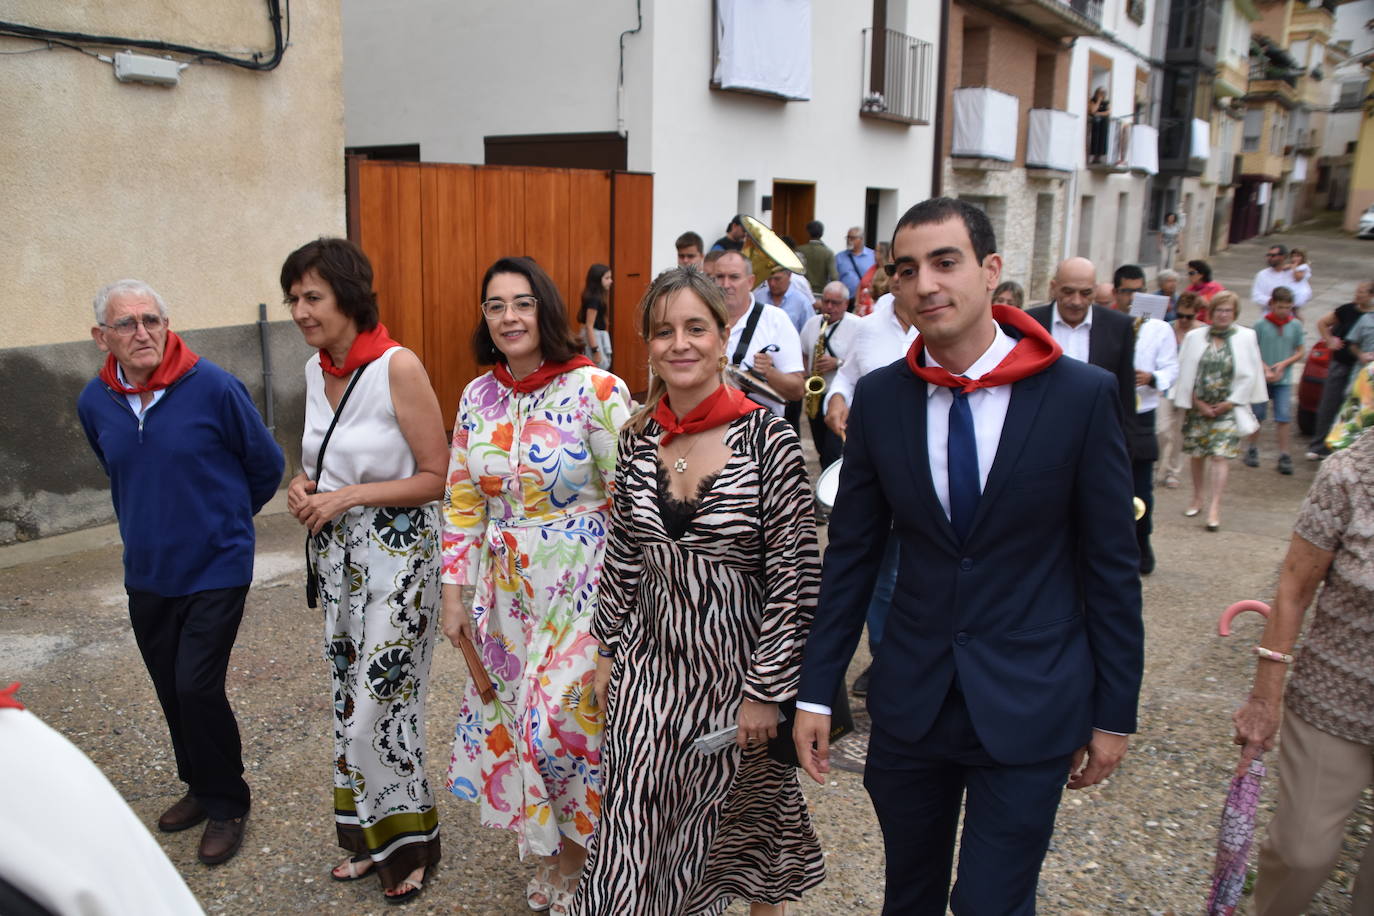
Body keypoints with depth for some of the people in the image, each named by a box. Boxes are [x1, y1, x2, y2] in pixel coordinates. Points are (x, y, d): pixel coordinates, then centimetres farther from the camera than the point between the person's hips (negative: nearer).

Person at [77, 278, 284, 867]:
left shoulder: (213, 387, -17)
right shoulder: (94, 402, -2)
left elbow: (266, 463, -4)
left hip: (216, 568, -5)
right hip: (146, 571, 5)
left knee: (197, 686, -9)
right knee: (171, 690, 14)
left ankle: (226, 804, 12)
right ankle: (201, 786, 35)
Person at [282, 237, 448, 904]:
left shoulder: (398, 367, -16)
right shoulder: (314, 370, 6)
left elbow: (437, 477, -15)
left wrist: (348, 496, -18)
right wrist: (302, 487, -1)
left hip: (398, 554, -7)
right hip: (336, 554, 7)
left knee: (380, 704, -1)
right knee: (350, 698, 15)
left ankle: (406, 842, 22)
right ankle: (370, 836, 32)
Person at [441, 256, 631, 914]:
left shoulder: (595, 390, -13)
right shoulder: (477, 398, 4)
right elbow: (462, 502, 8)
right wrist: (455, 591, 6)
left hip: (581, 589, -5)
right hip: (506, 590, 5)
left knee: (562, 718, -2)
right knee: (513, 717, 12)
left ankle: (576, 856, 27)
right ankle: (549, 851, 36)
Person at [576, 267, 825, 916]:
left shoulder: (767, 438, -15)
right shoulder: (638, 439, 0)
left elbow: (796, 575, -14)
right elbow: (621, 558, 9)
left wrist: (766, 691, -13)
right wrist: (607, 654, 10)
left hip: (736, 666, -3)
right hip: (650, 667, 4)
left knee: (745, 825, 17)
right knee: (634, 835, 8)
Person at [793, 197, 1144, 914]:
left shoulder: (1082, 395, -10)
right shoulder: (879, 398, -3)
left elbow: (1112, 563, -4)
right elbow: (850, 552, 2)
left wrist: (1114, 712, -1)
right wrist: (815, 692, 2)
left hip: (1029, 707, -2)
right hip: (910, 697, 3)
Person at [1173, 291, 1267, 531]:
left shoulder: (1246, 337, 0)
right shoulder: (1195, 337, 2)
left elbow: (1248, 376, 0)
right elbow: (1185, 373, 2)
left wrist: (1229, 403, -5)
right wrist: (1198, 403, -3)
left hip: (1227, 408, -2)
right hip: (1198, 407, 2)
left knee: (1219, 456, -10)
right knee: (1196, 455, 10)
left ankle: (1214, 508, -10)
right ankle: (1197, 498, 29)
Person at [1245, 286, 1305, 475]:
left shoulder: (1296, 325, 1)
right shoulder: (1260, 324, -5)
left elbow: (1300, 351, 6)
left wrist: (1284, 363, -10)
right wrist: (1265, 369, -14)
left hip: (1284, 379, 1)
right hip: (1261, 378, -1)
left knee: (1284, 417, -5)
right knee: (1258, 415, 9)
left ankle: (1284, 456, 0)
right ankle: (1252, 449, 25)